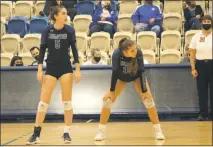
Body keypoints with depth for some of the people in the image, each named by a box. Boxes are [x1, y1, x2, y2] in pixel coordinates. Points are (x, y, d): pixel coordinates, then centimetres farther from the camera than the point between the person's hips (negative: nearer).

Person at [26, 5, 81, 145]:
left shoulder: (70, 30, -2)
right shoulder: (47, 31, -2)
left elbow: (74, 50, 0)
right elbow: (42, 50, 1)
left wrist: (78, 69, -6)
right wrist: (40, 70, -5)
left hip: (66, 68, 0)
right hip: (51, 68, 0)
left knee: (67, 101, 1)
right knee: (43, 101, -2)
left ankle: (67, 133, 9)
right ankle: (36, 133, 4)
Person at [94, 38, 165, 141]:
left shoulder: (138, 53, -34)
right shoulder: (117, 54, -36)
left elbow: (141, 72, -29)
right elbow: (115, 72, -30)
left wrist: (144, 91, -27)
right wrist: (111, 91, -28)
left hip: (137, 76, 0)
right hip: (121, 77, 0)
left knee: (148, 99, -16)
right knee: (108, 99, -11)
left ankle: (158, 130, -7)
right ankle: (101, 132, -1)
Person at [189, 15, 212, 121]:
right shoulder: (196, 36, 4)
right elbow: (192, 54, 4)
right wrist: (193, 68, -3)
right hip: (200, 65, 2)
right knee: (202, 90, 6)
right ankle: (203, 114, 13)